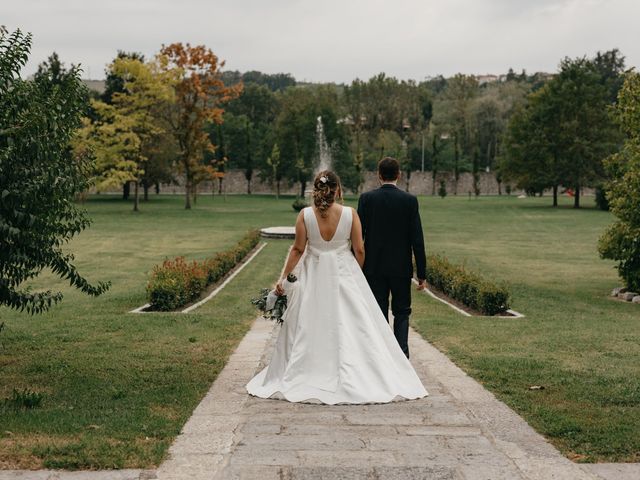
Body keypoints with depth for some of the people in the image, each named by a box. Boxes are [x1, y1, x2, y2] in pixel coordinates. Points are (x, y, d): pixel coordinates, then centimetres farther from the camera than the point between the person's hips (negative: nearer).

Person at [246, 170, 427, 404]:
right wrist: (358, 273, 14)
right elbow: (359, 250, -4)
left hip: (314, 278, 1)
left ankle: (309, 378, 14)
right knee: (350, 328, 5)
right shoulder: (350, 213, -8)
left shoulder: (305, 214, -8)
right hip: (344, 275, 0)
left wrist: (284, 277, 2)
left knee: (310, 329, 9)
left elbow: (298, 249, -7)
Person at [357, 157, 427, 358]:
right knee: (402, 312, 12)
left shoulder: (367, 198, -4)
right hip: (401, 267, 0)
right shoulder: (410, 200, -5)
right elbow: (417, 239, -6)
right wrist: (421, 273, 0)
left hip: (374, 267, 0)